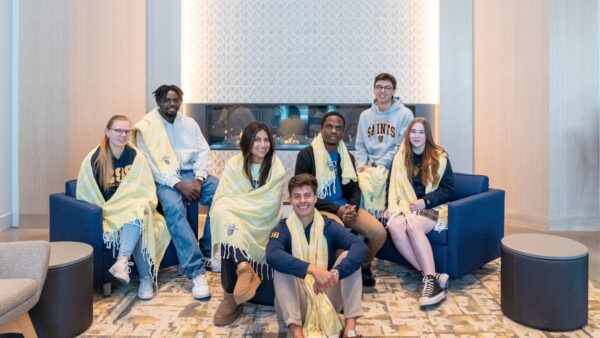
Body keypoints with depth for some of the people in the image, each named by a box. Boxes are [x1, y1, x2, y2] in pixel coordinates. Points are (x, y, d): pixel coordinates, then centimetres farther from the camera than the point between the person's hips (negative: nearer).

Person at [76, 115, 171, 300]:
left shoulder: (136, 156, 3)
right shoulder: (94, 159, -4)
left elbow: (147, 190, 2)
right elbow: (86, 195, -1)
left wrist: (143, 206, -17)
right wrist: (104, 213, -11)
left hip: (134, 209, 2)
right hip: (107, 213, -2)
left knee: (138, 214, -36)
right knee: (138, 227, -33)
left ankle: (122, 261, -47)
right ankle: (146, 277, -32)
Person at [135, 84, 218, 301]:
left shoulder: (189, 123, 14)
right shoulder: (146, 127, 0)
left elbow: (203, 152, 7)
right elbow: (150, 165, -9)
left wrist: (198, 179, -12)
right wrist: (178, 184, -20)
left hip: (193, 174, 4)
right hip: (165, 180, -4)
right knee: (174, 210, -35)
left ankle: (209, 251, -3)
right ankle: (196, 273, -37)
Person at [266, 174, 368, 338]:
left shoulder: (329, 225, -2)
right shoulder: (283, 228, -6)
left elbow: (361, 247, -19)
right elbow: (272, 255, -29)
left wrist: (336, 273, -37)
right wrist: (312, 269, -42)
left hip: (328, 296, 1)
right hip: (298, 301, -1)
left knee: (349, 256, -18)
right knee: (281, 267, -25)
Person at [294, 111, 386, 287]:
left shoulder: (347, 157, 15)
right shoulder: (306, 155, -5)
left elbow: (354, 188, 14)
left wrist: (352, 207, -11)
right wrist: (337, 209, -17)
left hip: (345, 206, 5)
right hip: (318, 208, -5)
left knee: (379, 232, -15)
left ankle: (364, 267, 14)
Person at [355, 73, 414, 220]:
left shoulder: (404, 114, -1)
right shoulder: (365, 115, 14)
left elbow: (402, 147, -6)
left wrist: (377, 165, -11)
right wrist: (362, 165, -2)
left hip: (393, 168, -4)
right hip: (368, 169, 4)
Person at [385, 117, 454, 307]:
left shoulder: (439, 157, 4)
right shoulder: (400, 158, 14)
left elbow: (448, 188, 0)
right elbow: (393, 186, 14)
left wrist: (425, 201, -13)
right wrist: (392, 207, -3)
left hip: (432, 207, -3)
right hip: (406, 206, 3)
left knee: (413, 227, -36)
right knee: (394, 227, -31)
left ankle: (429, 278, -34)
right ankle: (431, 276, -32)